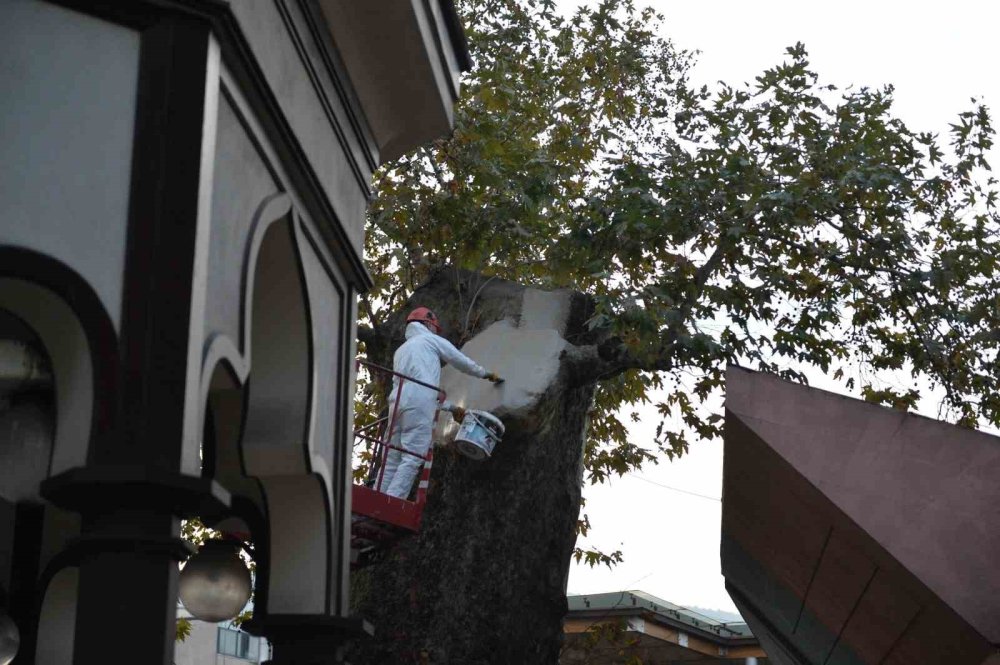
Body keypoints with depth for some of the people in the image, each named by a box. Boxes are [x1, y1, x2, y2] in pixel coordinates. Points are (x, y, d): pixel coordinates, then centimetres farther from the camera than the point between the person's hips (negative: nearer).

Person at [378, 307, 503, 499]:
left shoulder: (401, 350, 33)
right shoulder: (431, 340, 14)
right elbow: (463, 362, 20)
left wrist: (450, 407, 36)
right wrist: (487, 374, 37)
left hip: (397, 402, 7)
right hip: (419, 405, -7)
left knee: (392, 461, 4)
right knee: (412, 459, -13)